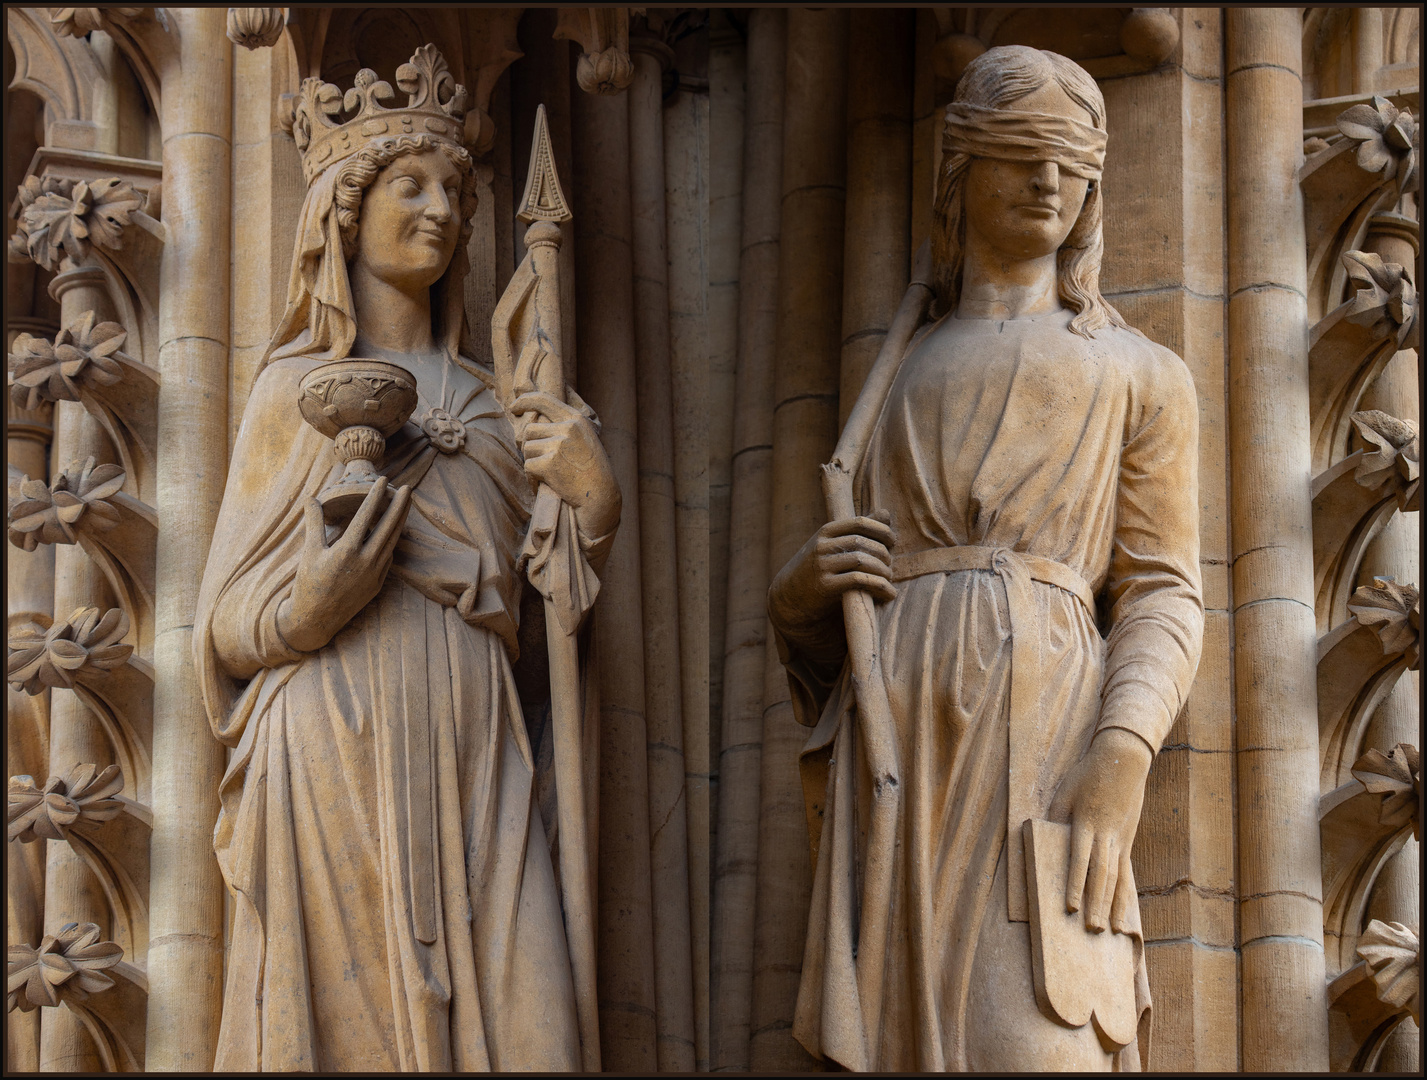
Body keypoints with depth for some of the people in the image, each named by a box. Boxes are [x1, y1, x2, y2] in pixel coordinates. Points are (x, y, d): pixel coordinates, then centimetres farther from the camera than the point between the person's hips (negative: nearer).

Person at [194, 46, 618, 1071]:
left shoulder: (488, 400, 20)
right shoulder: (297, 387, 11)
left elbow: (533, 607, 16)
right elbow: (231, 626, 7)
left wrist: (596, 498, -1)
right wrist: (333, 563, -12)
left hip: (470, 750, 3)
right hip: (339, 746, -3)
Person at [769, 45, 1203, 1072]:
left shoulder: (1140, 373, 15)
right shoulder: (903, 380, 24)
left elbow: (1163, 597, 5)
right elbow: (809, 605, 26)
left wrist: (1120, 767, -13)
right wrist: (809, 579, 0)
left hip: (1040, 730, -3)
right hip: (896, 744, 3)